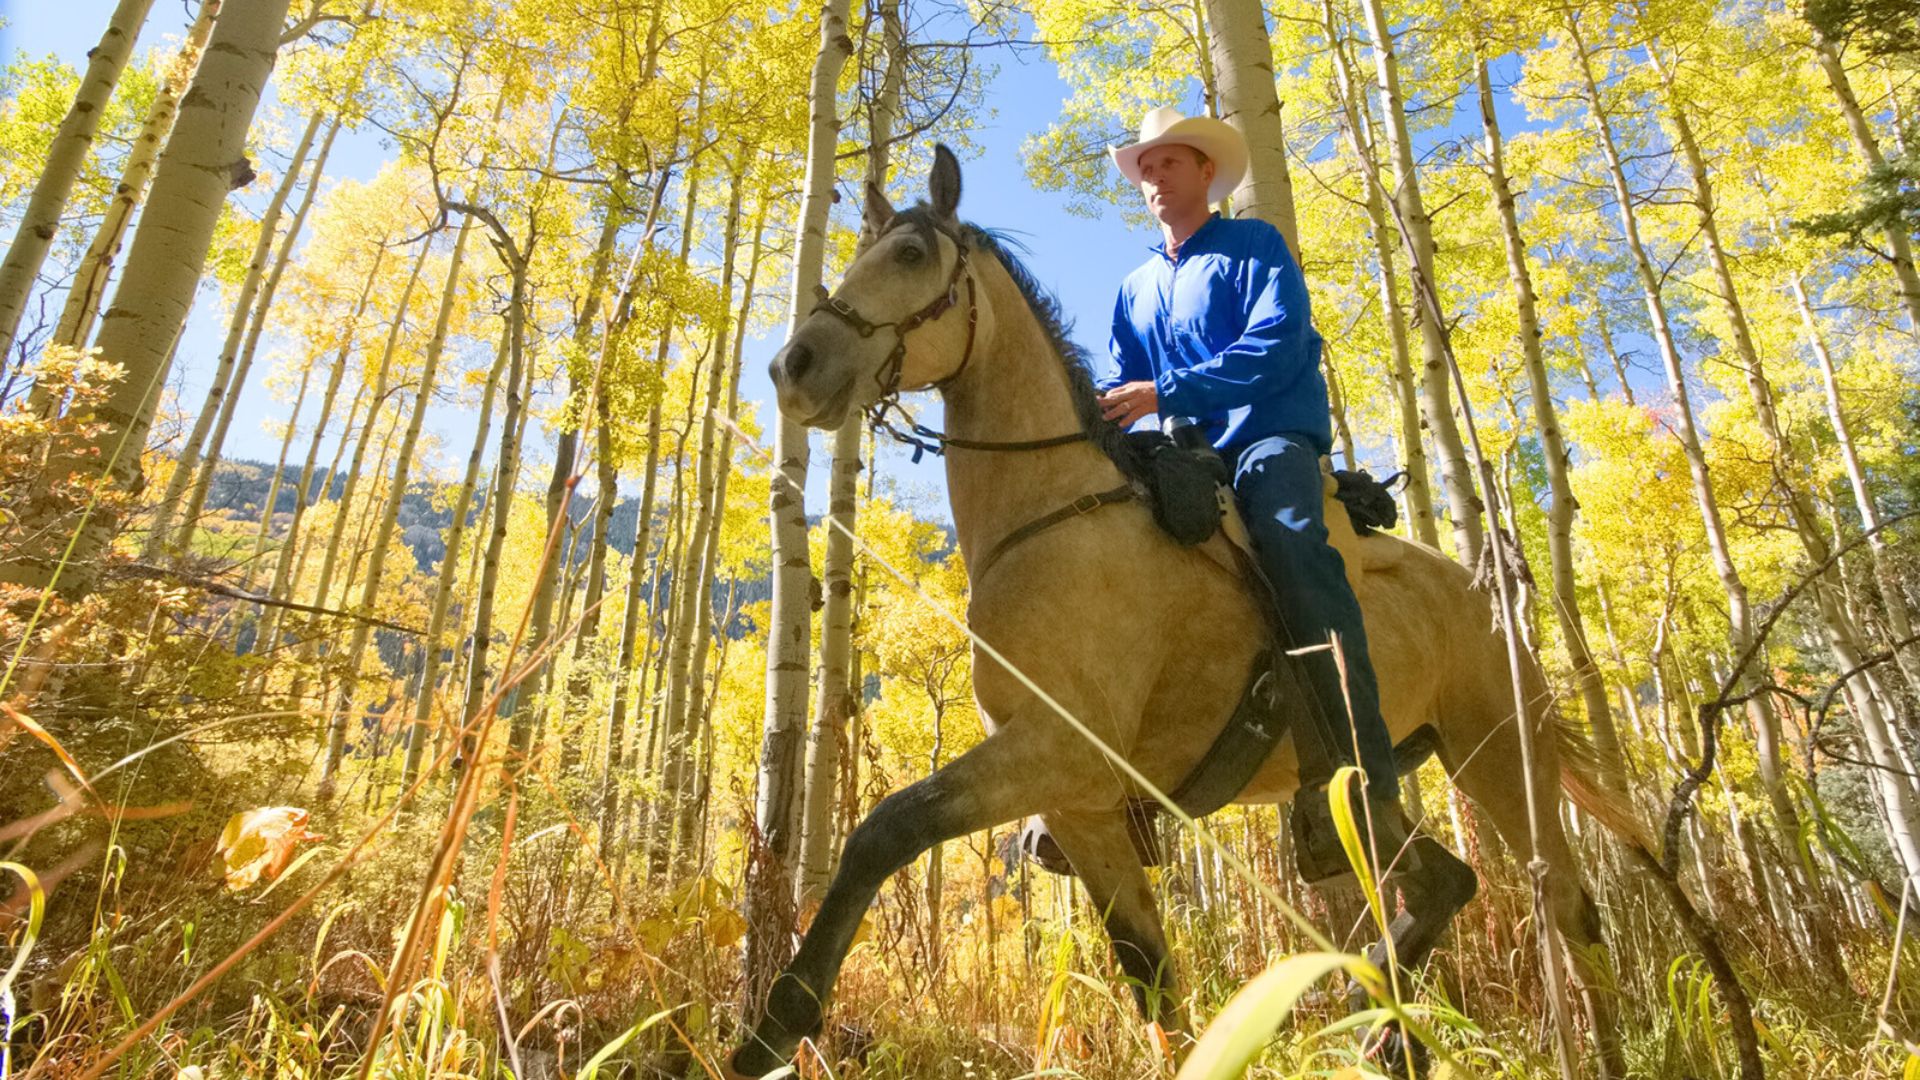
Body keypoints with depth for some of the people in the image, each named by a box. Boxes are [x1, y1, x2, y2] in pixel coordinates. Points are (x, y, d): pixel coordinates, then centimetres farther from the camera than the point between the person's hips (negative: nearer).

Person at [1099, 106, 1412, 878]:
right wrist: (1092, 409, -9)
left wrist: (1165, 392, -21)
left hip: (1268, 439, -5)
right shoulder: (1136, 288, 24)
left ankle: (1362, 778, -41)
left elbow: (1276, 346, -11)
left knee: (1292, 541, -37)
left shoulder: (1254, 246, 7)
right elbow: (1121, 382, 15)